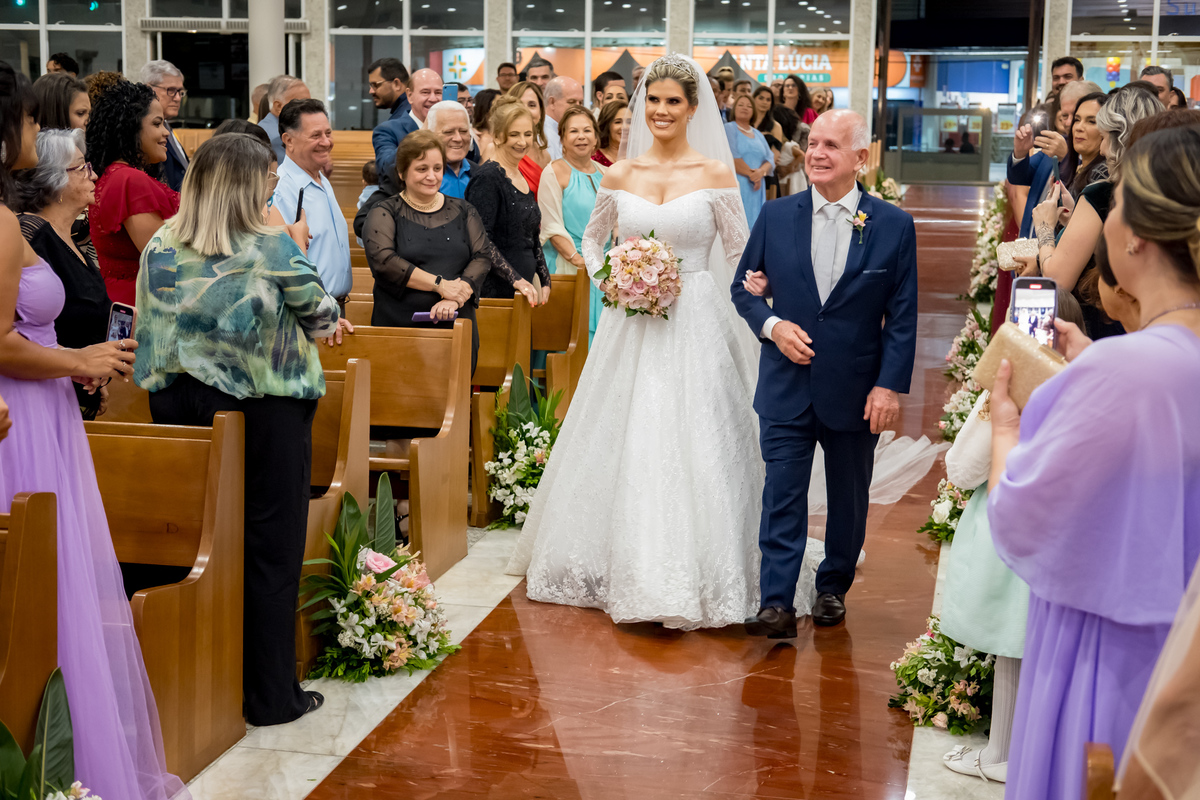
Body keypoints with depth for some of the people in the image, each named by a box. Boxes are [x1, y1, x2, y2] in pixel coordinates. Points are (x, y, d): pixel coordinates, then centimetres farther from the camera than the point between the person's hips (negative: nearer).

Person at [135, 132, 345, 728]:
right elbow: (320, 311, 1)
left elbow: (151, 329, 8)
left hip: (181, 405, 4)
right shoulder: (271, 248, -12)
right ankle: (271, 695, 12)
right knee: (271, 550, 6)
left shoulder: (160, 248, 0)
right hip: (263, 410, -4)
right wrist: (326, 323, 22)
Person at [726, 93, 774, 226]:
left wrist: (761, 172, -11)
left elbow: (770, 160, 10)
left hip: (756, 190, 6)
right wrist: (751, 173, -11)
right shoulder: (728, 129, 3)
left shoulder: (758, 135, 20)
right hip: (737, 185, -6)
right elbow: (732, 158, -10)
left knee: (754, 223, 0)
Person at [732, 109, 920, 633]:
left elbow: (901, 316, -3)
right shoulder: (775, 217, 1)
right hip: (787, 386, 0)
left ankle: (833, 587, 32)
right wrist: (771, 325, -10)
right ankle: (777, 605, -1)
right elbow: (743, 287, 9)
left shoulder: (893, 226, -4)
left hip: (855, 388, 0)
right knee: (782, 495, -3)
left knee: (848, 497, 14)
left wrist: (890, 385, -9)